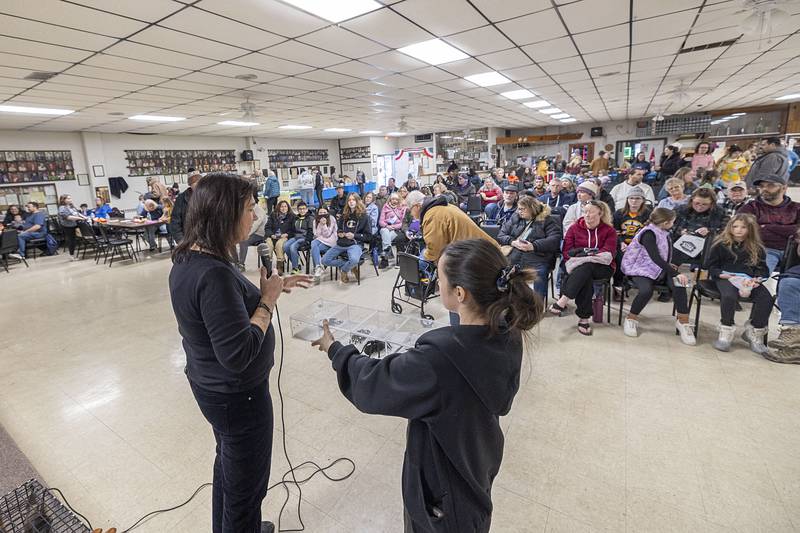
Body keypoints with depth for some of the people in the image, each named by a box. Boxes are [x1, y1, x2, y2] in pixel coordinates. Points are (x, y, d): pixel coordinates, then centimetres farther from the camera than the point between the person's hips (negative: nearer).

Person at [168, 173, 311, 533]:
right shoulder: (213, 273, -32)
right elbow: (238, 354, -32)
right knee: (246, 483, 15)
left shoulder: (187, 259, -2)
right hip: (237, 395, -10)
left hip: (212, 385, 10)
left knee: (228, 463, 31)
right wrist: (268, 300, -23)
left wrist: (271, 287, 2)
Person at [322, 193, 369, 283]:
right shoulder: (344, 215, 16)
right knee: (325, 260, -8)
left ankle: (344, 270, -2)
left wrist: (354, 236, -12)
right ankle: (349, 265, 4)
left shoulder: (363, 216, 1)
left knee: (354, 260, -38)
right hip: (341, 244, 6)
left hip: (355, 244, -5)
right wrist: (339, 233, 7)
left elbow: (368, 236, -1)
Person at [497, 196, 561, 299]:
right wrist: (513, 242, -5)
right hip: (513, 258, 3)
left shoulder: (547, 220, 9)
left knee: (539, 275, -33)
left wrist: (533, 246, -17)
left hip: (536, 259, -3)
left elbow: (554, 240, -5)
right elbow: (501, 235, 15)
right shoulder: (515, 218, 21)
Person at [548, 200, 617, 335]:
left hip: (602, 268, -1)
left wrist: (584, 252, -17)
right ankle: (584, 318, -33)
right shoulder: (575, 228, 11)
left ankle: (562, 302, -41)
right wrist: (589, 254, -13)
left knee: (586, 267, -37)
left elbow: (608, 254, -8)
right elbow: (567, 252, 2)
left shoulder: (609, 231, 6)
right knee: (586, 279, -35)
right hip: (577, 267, 1)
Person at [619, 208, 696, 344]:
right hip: (642, 270, -7)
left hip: (659, 269, 7)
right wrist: (676, 273, -27)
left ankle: (683, 321, -11)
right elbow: (655, 258, -24)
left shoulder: (663, 233, 12)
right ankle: (631, 319, -11)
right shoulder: (648, 234, -15)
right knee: (646, 290, -34)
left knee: (679, 285, -20)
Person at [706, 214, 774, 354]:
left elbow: (762, 269, 16)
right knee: (729, 296, -36)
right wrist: (724, 275, -10)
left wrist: (756, 279, -6)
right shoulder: (721, 244, 6)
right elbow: (711, 265, 8)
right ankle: (725, 333, -20)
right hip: (725, 278, -3)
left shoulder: (756, 248, 15)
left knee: (766, 298, -24)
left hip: (749, 280, 4)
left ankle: (755, 334, -5)